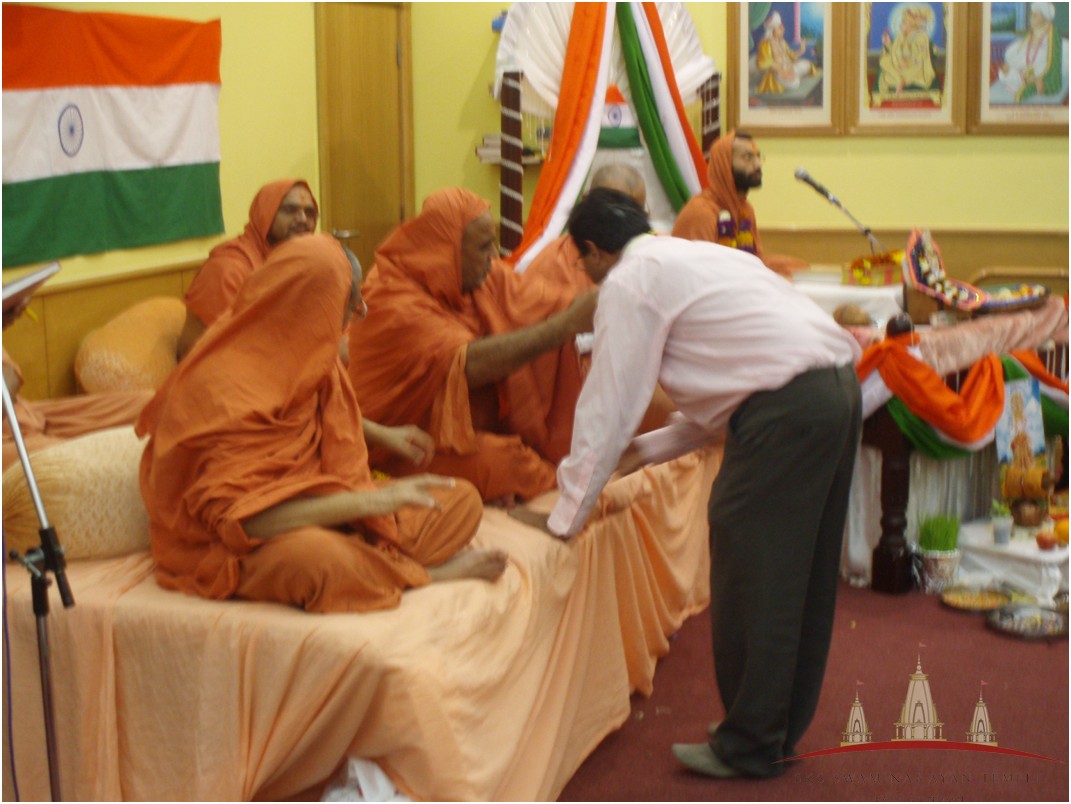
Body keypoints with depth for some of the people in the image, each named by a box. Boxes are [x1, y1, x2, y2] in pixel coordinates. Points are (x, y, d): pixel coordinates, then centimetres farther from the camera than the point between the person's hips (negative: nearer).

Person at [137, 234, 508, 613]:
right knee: (316, 557, -42)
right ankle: (421, 575, -14)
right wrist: (370, 500, -29)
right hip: (235, 552, -8)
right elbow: (236, 518, -27)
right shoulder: (222, 386, -22)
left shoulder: (307, 359, 2)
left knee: (463, 501, 0)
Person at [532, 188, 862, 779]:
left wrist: (566, 516, 4)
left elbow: (607, 407, -4)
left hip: (787, 408, -10)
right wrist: (647, 449, 33)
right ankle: (782, 729, 29)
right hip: (839, 386, 10)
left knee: (749, 576, 1)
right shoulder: (693, 257, 26)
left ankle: (749, 747, 11)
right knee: (803, 576, 17)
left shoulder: (629, 281, -1)